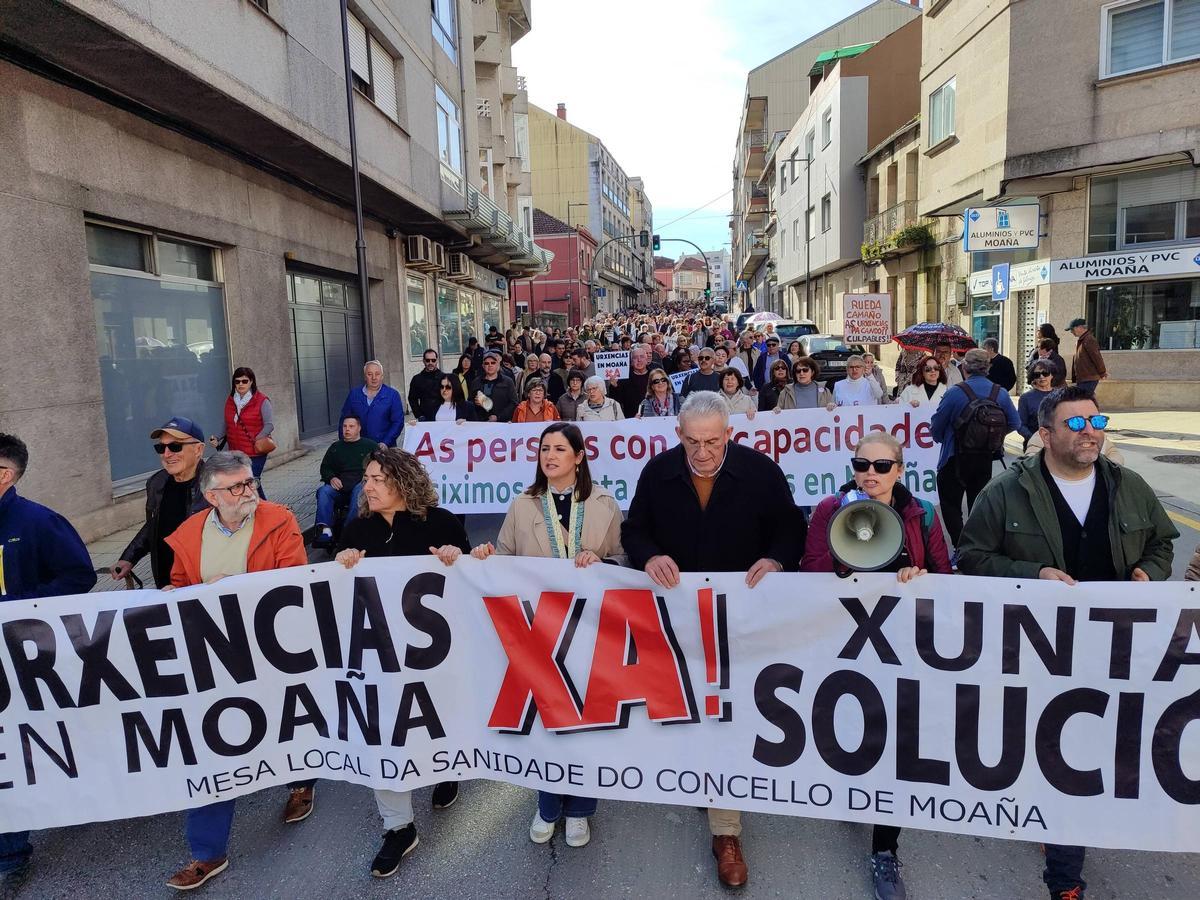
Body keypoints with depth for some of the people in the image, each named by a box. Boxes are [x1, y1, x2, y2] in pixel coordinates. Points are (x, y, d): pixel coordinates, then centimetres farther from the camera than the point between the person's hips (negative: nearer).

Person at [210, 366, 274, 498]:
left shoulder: (261, 401, -7)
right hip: (235, 453, 6)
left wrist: (257, 440, -24)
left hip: (255, 453, -6)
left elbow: (269, 425, -13)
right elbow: (227, 426, 17)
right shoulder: (230, 401, 10)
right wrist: (217, 438, 0)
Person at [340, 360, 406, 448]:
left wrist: (385, 443, -13)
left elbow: (398, 422, -3)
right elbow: (344, 420, 10)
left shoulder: (392, 394, 1)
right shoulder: (353, 394, 8)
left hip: (385, 448, -1)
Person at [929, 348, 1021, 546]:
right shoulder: (1000, 394, -2)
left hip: (956, 459, -5)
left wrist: (943, 440, 12)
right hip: (986, 460, 5)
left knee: (951, 505, 5)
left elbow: (936, 427, -9)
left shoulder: (955, 392, -16)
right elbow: (1014, 423, 6)